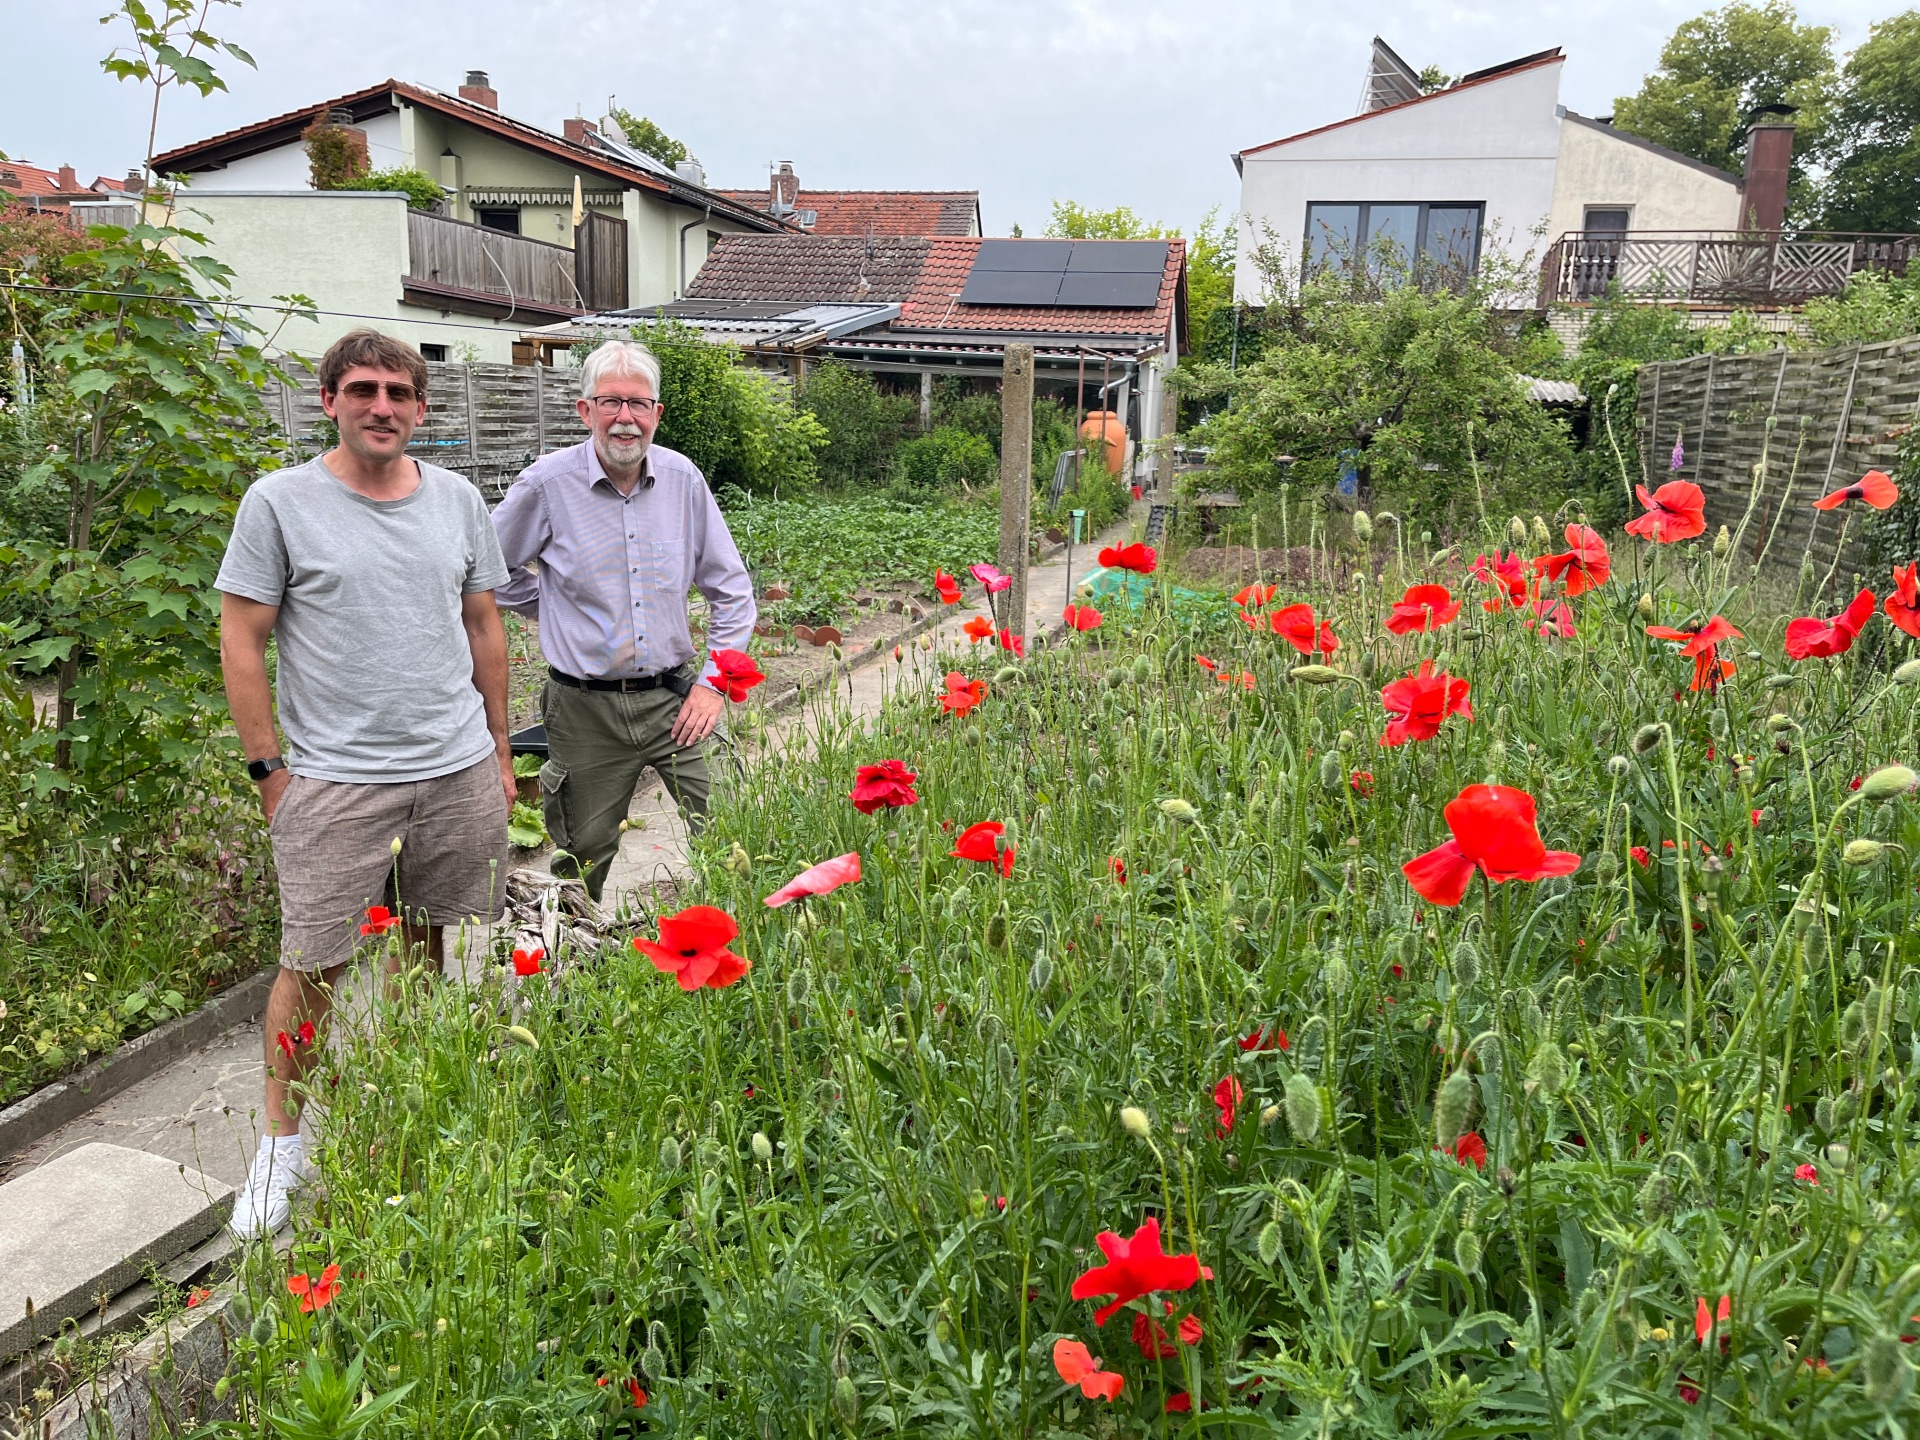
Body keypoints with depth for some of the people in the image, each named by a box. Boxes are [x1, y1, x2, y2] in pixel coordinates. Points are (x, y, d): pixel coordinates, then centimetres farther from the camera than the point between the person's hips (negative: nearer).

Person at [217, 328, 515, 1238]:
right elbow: (242, 642, -2)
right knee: (314, 964, 0)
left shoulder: (457, 500, 8)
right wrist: (268, 768, -5)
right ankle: (280, 1141, 19)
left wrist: (497, 749, 15)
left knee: (424, 941, 13)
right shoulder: (279, 503, -3)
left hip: (459, 771, 4)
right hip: (335, 779, -3)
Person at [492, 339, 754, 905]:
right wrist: (558, 612, 6)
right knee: (584, 861, 10)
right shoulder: (547, 483, -7)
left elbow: (732, 589, 7)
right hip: (587, 709, -2)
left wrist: (713, 681, -1)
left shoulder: (683, 479, 1)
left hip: (674, 698, 2)